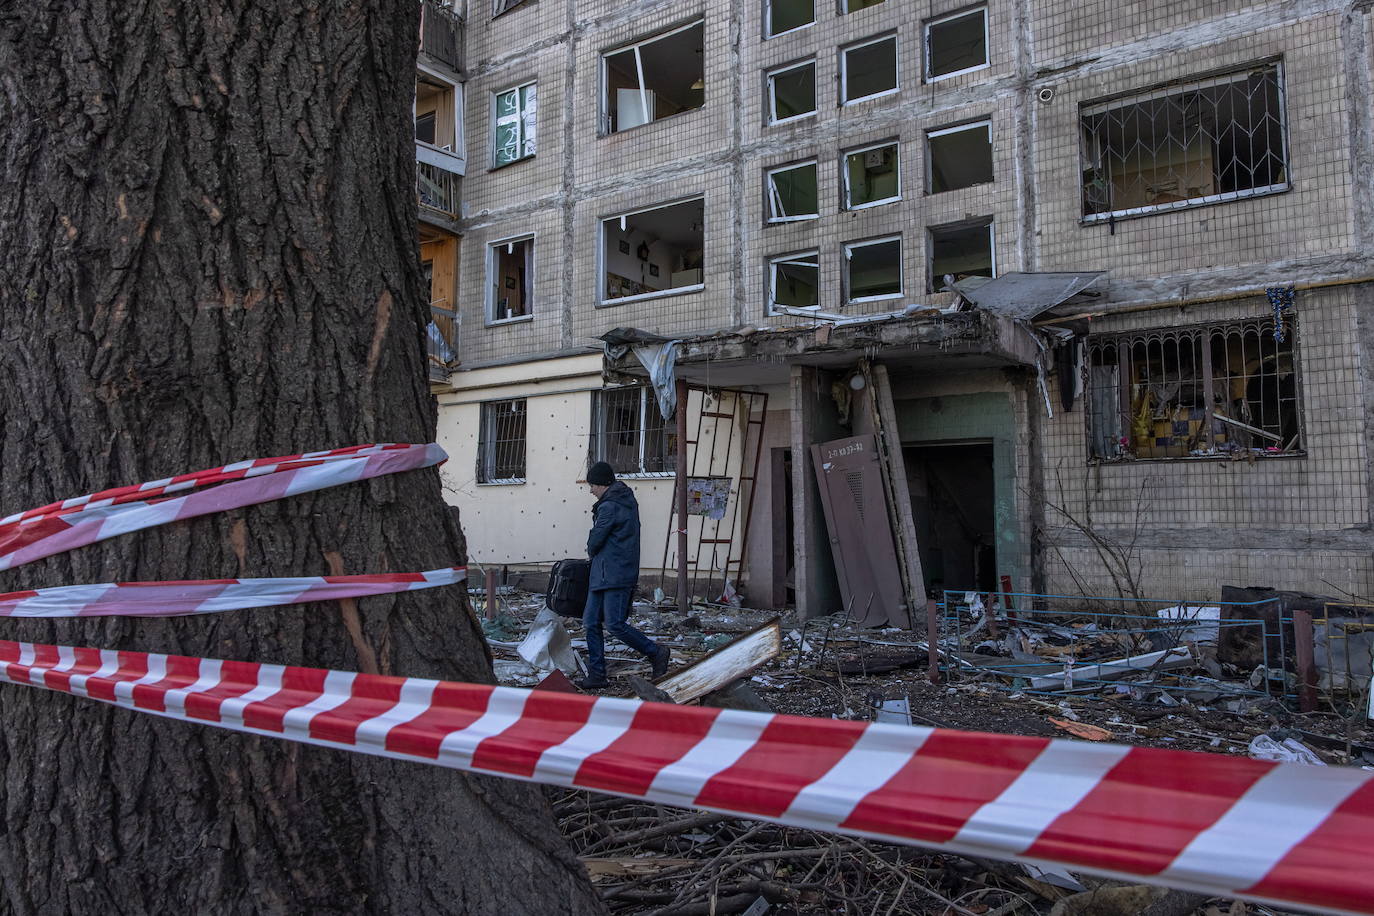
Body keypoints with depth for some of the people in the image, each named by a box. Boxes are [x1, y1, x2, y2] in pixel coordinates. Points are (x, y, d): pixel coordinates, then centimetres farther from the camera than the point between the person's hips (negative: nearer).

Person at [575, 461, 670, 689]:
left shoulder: (609, 507, -16)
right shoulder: (627, 501, 16)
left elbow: (595, 541, -11)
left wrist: (591, 552, 11)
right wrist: (595, 553, 15)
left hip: (615, 575, -10)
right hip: (603, 574, 10)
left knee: (614, 624, -8)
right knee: (591, 622, 8)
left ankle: (656, 653, 7)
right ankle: (596, 675, 12)